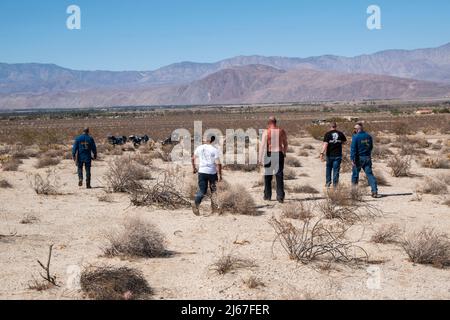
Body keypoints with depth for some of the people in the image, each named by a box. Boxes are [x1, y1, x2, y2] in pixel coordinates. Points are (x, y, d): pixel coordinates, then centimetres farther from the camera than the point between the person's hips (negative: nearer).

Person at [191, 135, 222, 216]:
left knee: (202, 191, 4)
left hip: (202, 172, 3)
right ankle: (214, 205, 18)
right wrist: (220, 175, -6)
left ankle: (196, 203, -20)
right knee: (213, 190, 18)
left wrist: (194, 168, 30)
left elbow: (193, 159, 15)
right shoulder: (214, 150, -9)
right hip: (212, 172, -3)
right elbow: (218, 163, -14)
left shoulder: (199, 148, 3)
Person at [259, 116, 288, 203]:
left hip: (269, 154, -2)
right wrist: (284, 153, 28)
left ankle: (267, 196, 18)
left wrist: (260, 158, -4)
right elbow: (285, 144, 13)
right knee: (279, 176, 3)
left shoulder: (266, 132, -7)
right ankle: (280, 196, -5)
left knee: (268, 176, 12)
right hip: (279, 154, 2)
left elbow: (262, 146, -9)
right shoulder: (282, 131, 3)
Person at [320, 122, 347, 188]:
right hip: (338, 155, 1)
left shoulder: (327, 134, -6)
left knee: (329, 168, 18)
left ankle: (328, 183, 18)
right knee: (336, 170, 3)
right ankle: (335, 185, 1)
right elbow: (344, 141, 15)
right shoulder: (340, 134, 0)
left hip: (330, 155, 0)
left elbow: (325, 144, -15)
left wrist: (322, 153, -17)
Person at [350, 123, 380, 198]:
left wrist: (352, 159, -15)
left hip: (358, 158, -4)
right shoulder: (368, 136, 6)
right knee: (370, 174, 1)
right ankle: (374, 191, -10)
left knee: (355, 174, 10)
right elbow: (371, 147, 17)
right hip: (367, 158, 4)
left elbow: (353, 149, -15)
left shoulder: (356, 137, -11)